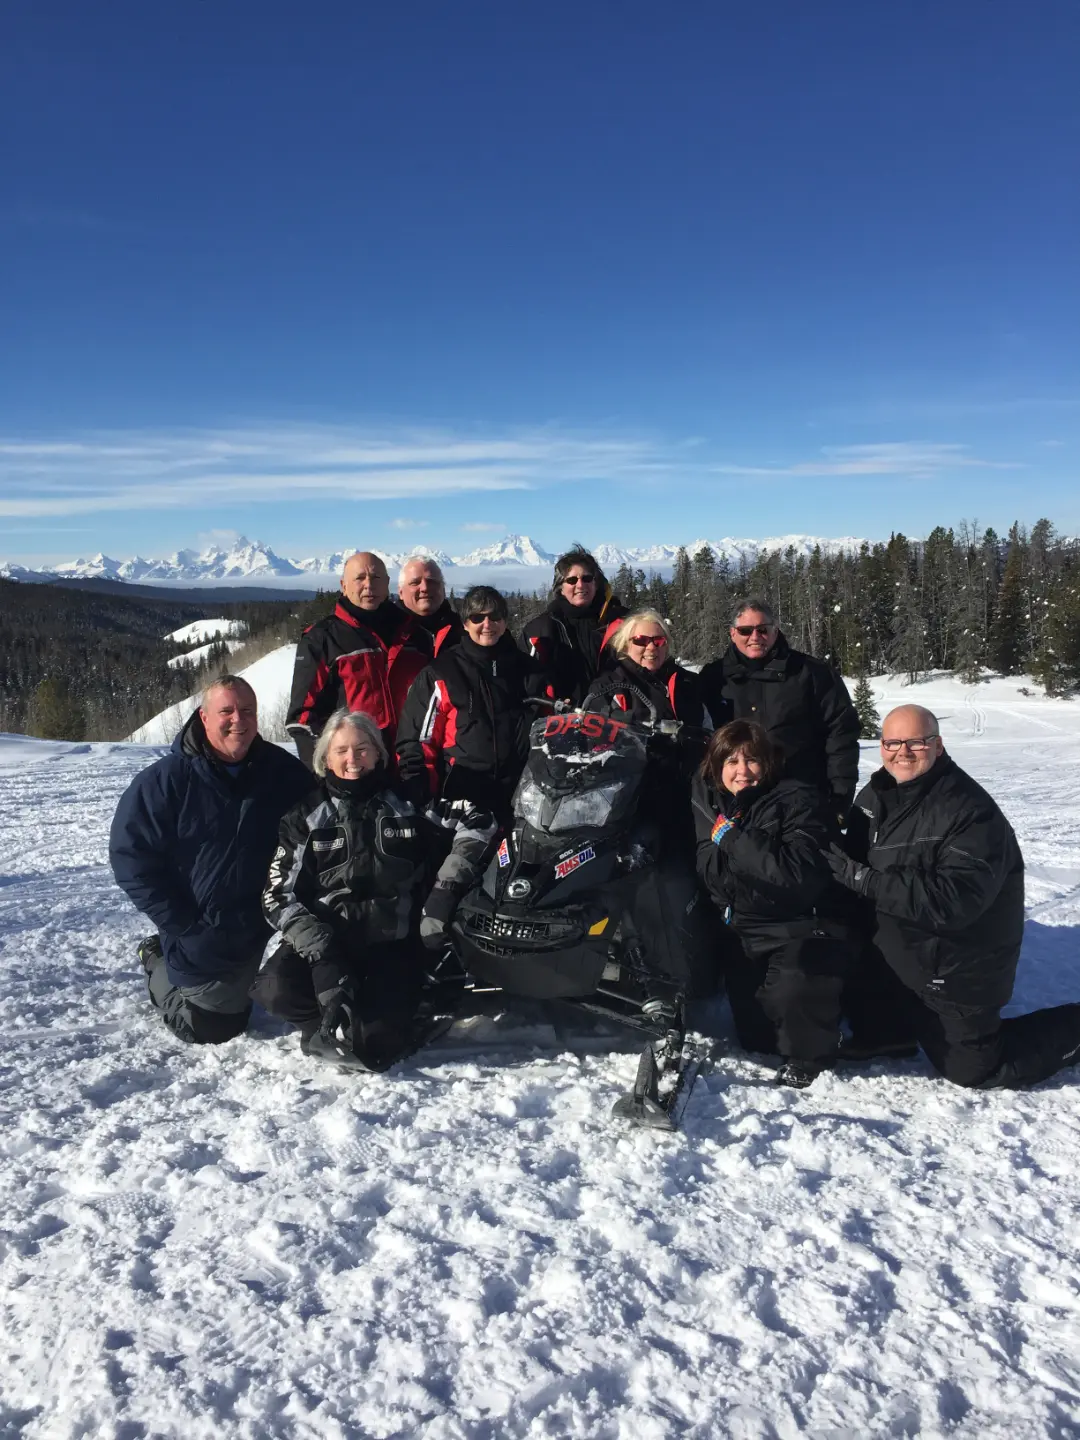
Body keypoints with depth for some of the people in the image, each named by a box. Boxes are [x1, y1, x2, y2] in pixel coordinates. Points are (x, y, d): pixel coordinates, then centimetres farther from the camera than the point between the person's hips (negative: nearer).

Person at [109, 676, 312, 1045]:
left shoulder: (285, 773, -6)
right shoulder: (166, 779, -16)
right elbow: (130, 854, -13)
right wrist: (181, 926, -16)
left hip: (255, 931, 3)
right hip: (198, 940, -3)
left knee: (230, 1022, 20)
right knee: (209, 1027, 9)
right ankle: (159, 966, 33)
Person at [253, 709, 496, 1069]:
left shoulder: (408, 802, 4)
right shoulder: (306, 816, 4)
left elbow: (477, 824, 2)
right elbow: (279, 894, -3)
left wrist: (445, 890, -10)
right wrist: (321, 948, -18)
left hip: (392, 941, -1)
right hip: (325, 937, 1)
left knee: (374, 1044, -22)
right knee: (277, 991, -29)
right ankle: (334, 1018, 3)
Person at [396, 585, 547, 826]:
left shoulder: (527, 670, 9)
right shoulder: (442, 674, -2)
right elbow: (416, 740, -3)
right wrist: (421, 799, -8)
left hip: (522, 794, 3)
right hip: (463, 796, -3)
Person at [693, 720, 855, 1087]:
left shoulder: (797, 800, -16)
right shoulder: (709, 803, 1)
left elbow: (800, 873, -30)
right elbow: (710, 878, 6)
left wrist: (733, 837, -29)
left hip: (802, 928, -5)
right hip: (745, 932, 5)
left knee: (792, 989, -29)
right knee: (752, 1034, 4)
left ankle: (808, 1054, 0)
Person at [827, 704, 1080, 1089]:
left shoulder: (971, 811, -28)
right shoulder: (874, 796, -3)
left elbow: (955, 899, -38)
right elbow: (855, 861, 7)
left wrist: (863, 879, -40)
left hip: (957, 969, -6)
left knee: (971, 1068, 8)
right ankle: (893, 1029, 29)